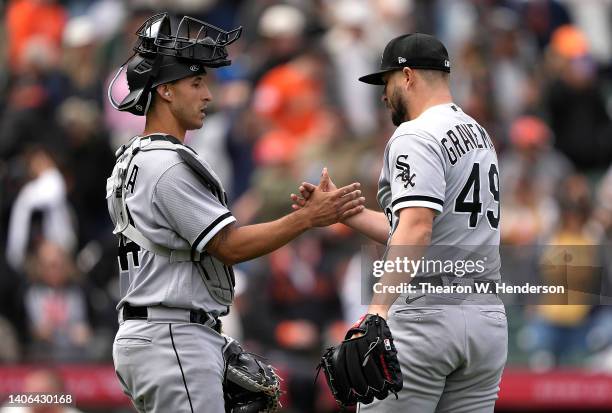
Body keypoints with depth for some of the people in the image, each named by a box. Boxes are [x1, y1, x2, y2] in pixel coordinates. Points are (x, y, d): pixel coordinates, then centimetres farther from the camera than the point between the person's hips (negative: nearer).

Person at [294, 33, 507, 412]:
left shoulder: (416, 136, -9)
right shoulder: (480, 136, 19)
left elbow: (416, 228, -24)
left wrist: (379, 307, -33)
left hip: (426, 314, -9)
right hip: (488, 320, 9)